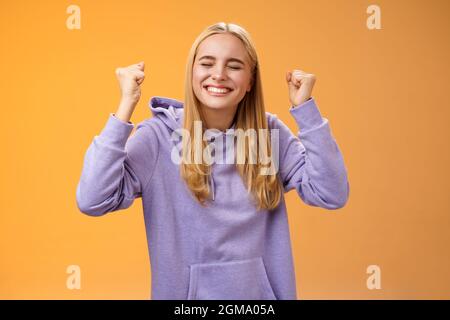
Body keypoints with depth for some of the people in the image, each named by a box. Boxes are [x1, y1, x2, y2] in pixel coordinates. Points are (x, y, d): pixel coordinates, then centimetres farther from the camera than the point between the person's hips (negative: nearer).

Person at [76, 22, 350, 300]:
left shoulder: (270, 133, -5)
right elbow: (92, 200, -24)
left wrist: (305, 107, -16)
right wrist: (127, 105, -25)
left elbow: (332, 195, -13)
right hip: (184, 292, -2)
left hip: (262, 292, 2)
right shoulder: (159, 135, -13)